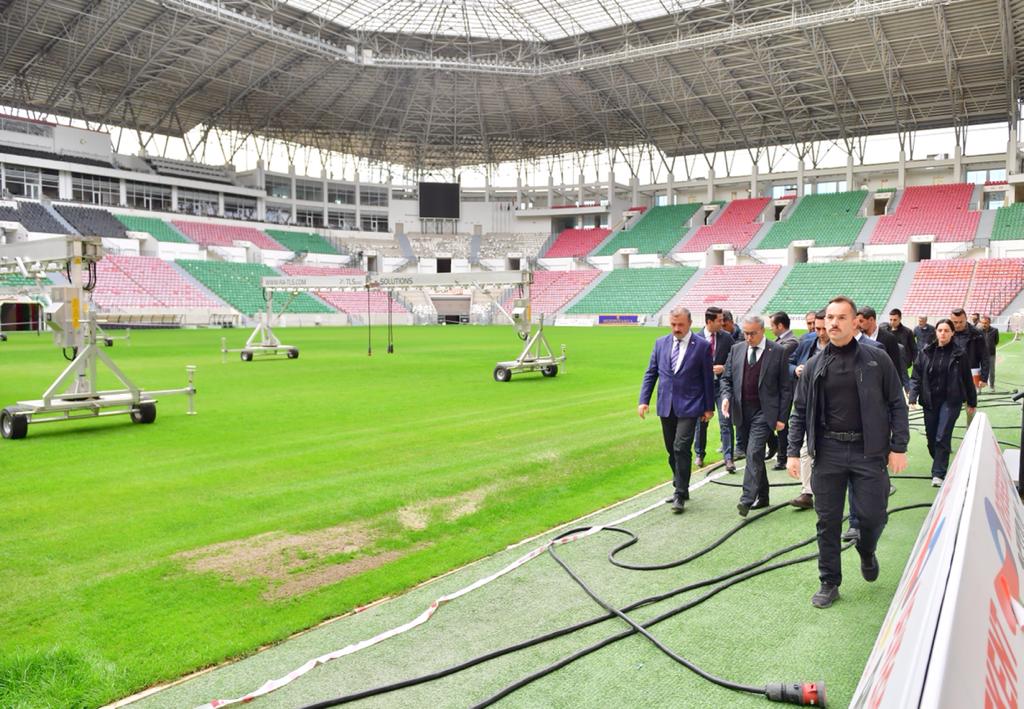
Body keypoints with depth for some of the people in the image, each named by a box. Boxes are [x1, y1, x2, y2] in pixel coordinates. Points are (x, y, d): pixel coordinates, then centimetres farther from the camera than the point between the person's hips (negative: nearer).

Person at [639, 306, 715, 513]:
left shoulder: (702, 346, -4)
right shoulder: (660, 343, 7)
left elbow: (708, 379, 0)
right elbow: (651, 373, 9)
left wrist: (709, 407, 1)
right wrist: (644, 400, 0)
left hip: (689, 406, -4)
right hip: (666, 406, 5)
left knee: (681, 448, -12)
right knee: (672, 450, 12)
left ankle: (680, 494, -2)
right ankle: (680, 487, 28)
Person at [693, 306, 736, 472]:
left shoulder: (726, 337, 0)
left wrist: (724, 368, -11)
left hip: (722, 384, 0)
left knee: (725, 422, -7)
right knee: (701, 422, 12)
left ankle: (728, 458, -3)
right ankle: (699, 454, 28)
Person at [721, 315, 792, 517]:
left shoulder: (778, 352, -3)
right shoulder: (736, 349, 8)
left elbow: (785, 388, -2)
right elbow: (727, 378, 14)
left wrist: (781, 417, -6)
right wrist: (726, 396, -7)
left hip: (764, 412, -5)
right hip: (741, 412, 5)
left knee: (754, 453, -17)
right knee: (755, 455, 14)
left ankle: (747, 499, -19)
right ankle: (762, 496, 26)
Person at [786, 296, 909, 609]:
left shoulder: (877, 359, 0)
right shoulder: (814, 366, 5)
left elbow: (897, 405, 2)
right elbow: (800, 412, 8)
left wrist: (898, 447, -5)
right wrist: (793, 452, 1)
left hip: (869, 451, -1)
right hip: (828, 452, 2)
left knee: (873, 515, 0)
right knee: (828, 521, 5)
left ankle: (867, 552, 35)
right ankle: (829, 583, 20)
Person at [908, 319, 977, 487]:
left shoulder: (959, 355, 0)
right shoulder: (925, 353, 3)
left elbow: (967, 380, 7)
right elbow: (916, 377, 3)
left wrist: (972, 402, 12)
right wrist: (913, 397, -9)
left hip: (951, 401, -3)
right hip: (929, 401, 3)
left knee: (942, 437, -10)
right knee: (931, 438, 7)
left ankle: (939, 473, -3)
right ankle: (940, 465, 29)